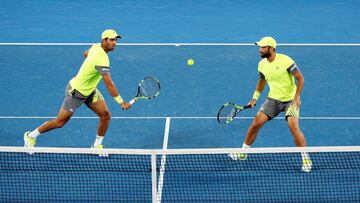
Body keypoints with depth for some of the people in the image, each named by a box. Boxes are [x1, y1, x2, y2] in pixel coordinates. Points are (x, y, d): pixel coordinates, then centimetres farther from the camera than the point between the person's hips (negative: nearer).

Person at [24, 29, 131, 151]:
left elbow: (86, 53, 19)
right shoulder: (102, 60, -33)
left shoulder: (96, 46, -5)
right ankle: (31, 136, 24)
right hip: (76, 92, -9)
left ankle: (97, 146, 13)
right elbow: (109, 85, -35)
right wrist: (121, 102, -32)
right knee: (59, 123, 4)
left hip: (90, 90, 9)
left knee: (105, 115, -2)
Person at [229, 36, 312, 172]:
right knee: (256, 123, -4)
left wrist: (297, 97, -22)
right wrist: (255, 98, 11)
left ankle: (306, 159, -8)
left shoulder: (285, 60, -19)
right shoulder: (262, 64, -1)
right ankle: (243, 152, 13)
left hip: (290, 100, -5)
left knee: (293, 126, -23)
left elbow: (300, 78, -14)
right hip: (273, 99, 5)